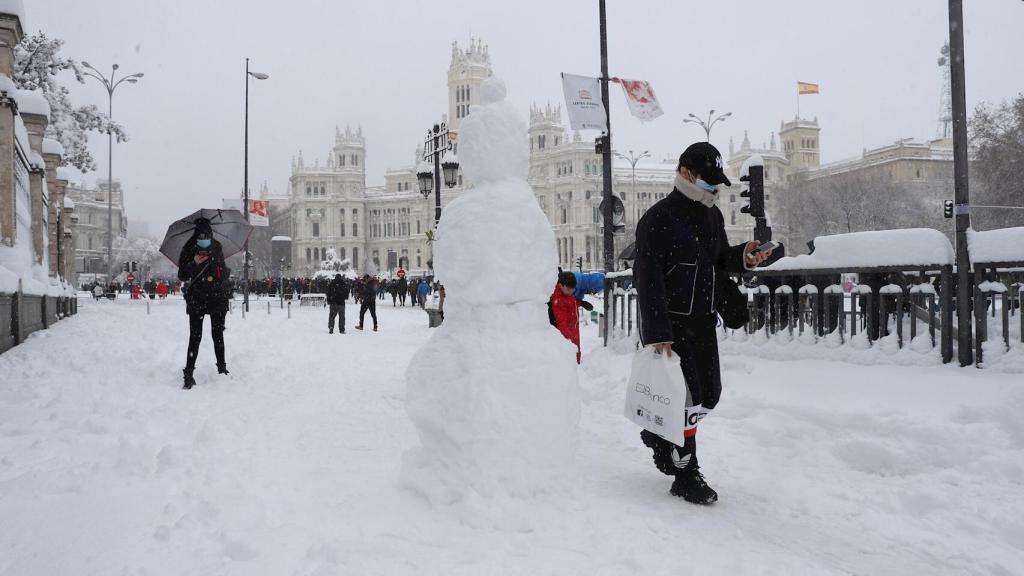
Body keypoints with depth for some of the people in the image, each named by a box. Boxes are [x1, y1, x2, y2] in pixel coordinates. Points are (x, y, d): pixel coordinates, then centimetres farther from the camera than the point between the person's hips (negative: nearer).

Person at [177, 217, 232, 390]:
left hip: (217, 297, 3)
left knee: (218, 335, 9)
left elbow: (224, 271, 19)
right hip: (196, 299, -2)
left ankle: (222, 368, 20)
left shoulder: (217, 248, 5)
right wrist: (194, 263, -20)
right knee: (195, 337, -7)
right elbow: (182, 276, -5)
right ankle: (188, 373, -4)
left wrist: (217, 279, -1)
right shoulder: (189, 250, -4)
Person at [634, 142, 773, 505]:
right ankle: (685, 474, 8)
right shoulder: (658, 219, -14)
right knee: (685, 396, -7)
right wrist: (657, 334, -23)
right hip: (670, 322, -8)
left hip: (703, 321, 8)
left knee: (709, 394, 12)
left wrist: (742, 257, -2)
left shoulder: (713, 216, 12)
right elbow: (648, 280, -18)